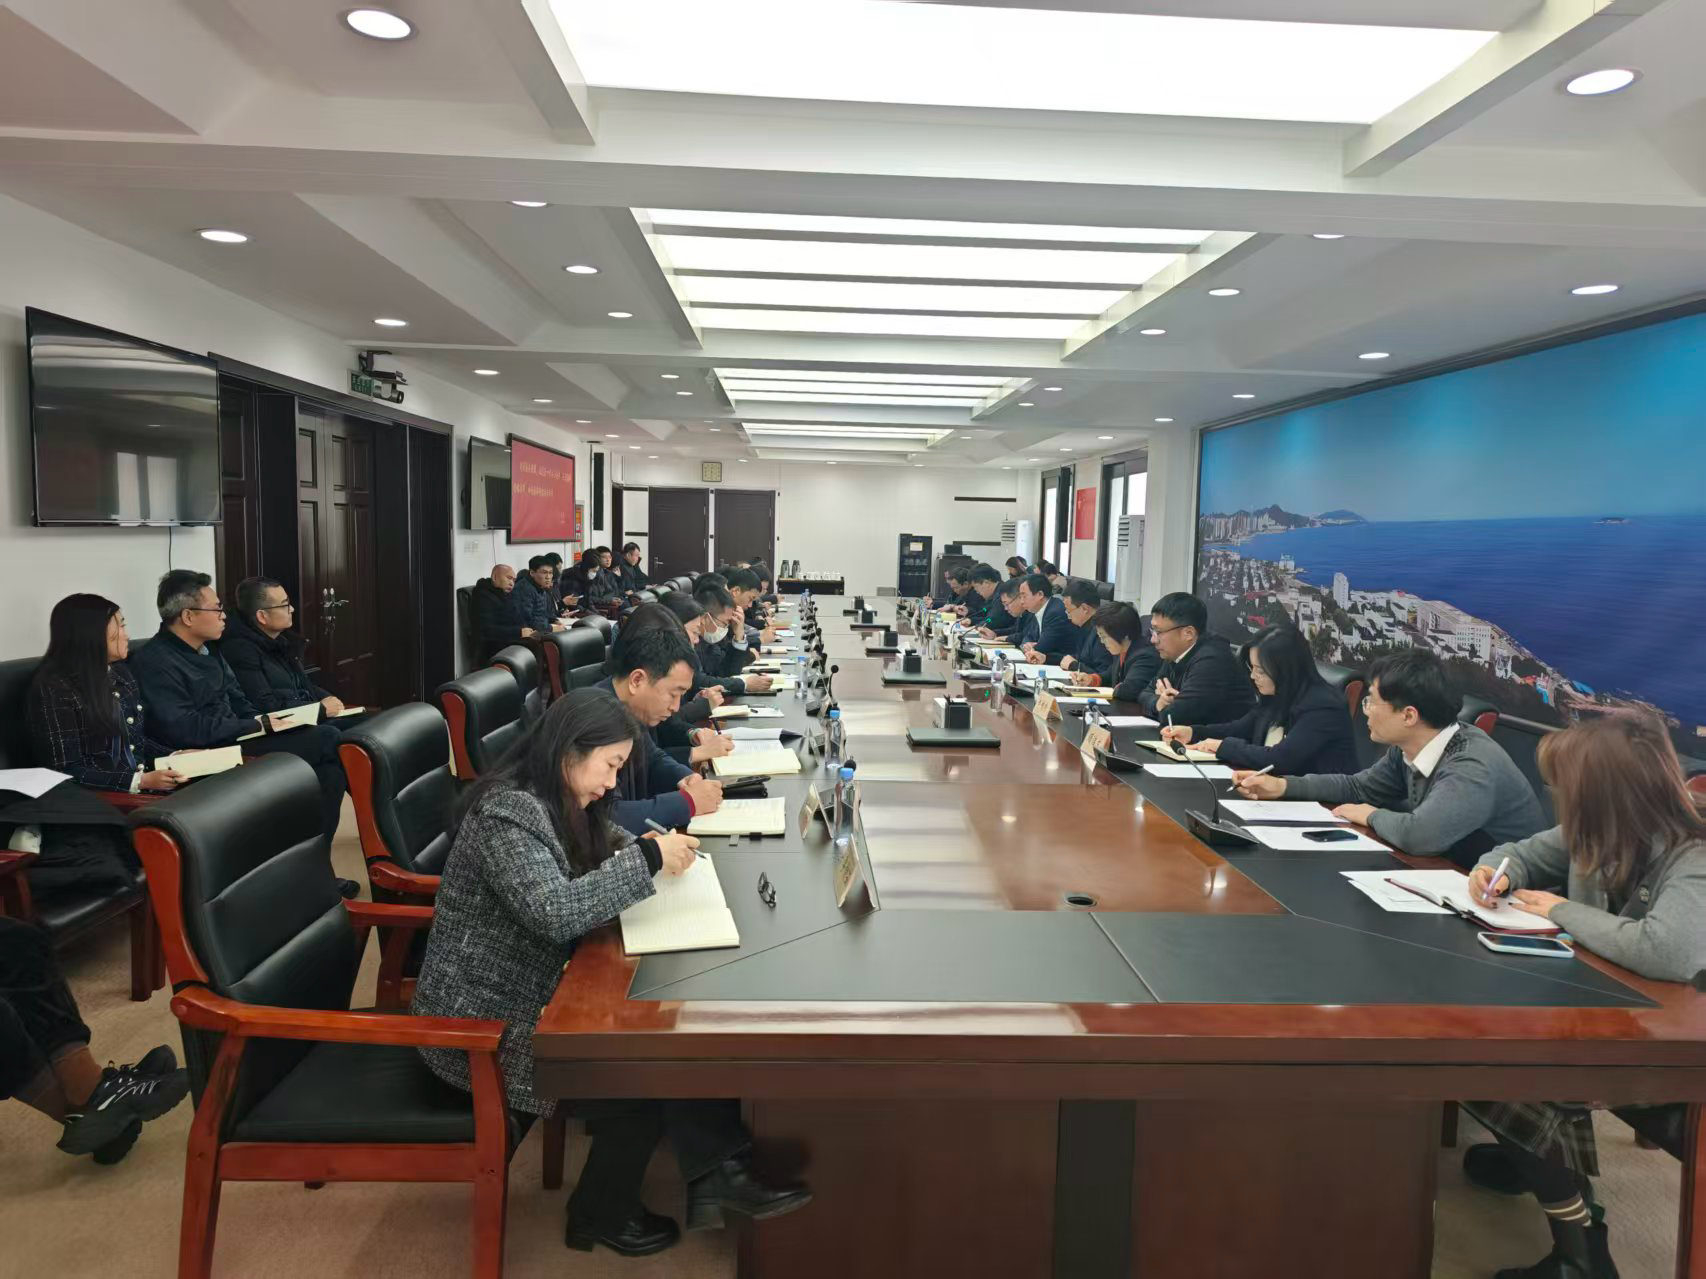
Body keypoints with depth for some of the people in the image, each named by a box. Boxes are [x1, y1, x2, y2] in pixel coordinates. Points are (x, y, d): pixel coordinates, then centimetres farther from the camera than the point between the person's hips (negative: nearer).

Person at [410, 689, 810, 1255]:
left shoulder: (558, 803, 5)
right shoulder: (507, 811, -24)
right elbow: (558, 911, -36)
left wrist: (653, 847, -7)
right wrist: (648, 857, -27)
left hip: (529, 996, 8)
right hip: (485, 1026, -8)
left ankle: (715, 1176, -6)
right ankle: (602, 1215, 10)